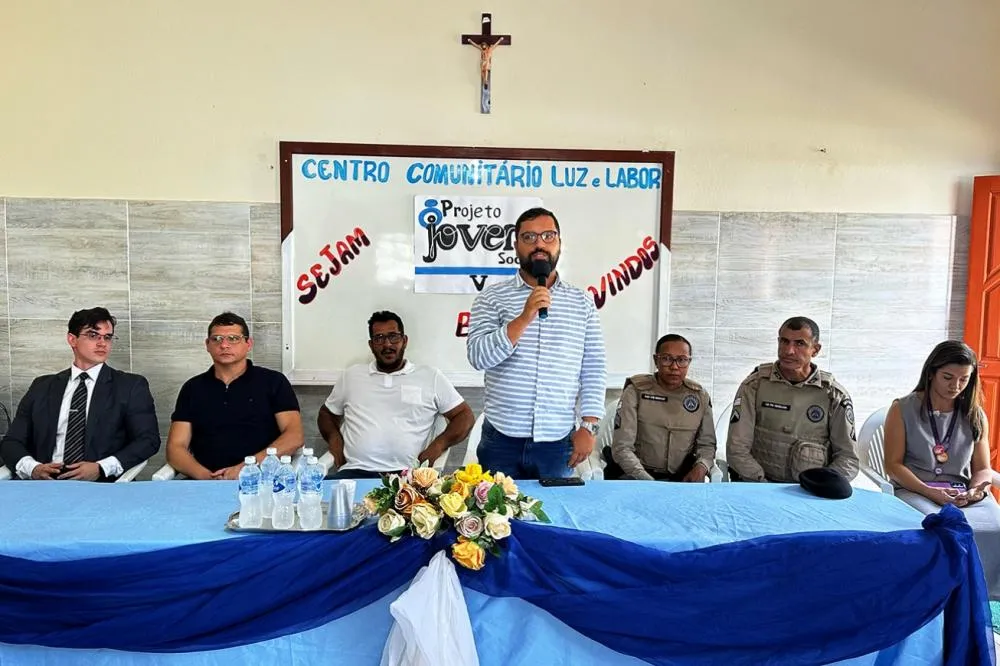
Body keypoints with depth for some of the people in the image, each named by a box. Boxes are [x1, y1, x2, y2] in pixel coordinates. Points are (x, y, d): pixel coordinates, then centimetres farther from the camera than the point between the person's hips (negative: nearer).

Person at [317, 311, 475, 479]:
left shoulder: (431, 377, 12)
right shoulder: (351, 375, 20)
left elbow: (464, 415, 13)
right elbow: (326, 413, 31)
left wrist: (439, 444, -5)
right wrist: (334, 438, 8)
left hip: (405, 475, -1)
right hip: (355, 472, 2)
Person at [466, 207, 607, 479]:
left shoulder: (582, 302, 6)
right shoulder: (492, 298, 1)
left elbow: (594, 370, 5)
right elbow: (478, 356, -12)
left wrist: (588, 426, -2)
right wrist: (524, 318, -21)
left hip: (558, 443, 1)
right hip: (502, 440, -1)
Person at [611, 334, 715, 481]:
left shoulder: (700, 396, 9)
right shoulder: (636, 391, -2)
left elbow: (707, 443, 15)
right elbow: (622, 447, -7)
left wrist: (701, 466, -8)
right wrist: (646, 480, -22)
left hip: (682, 478, 3)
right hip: (637, 476, -3)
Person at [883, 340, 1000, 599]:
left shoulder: (976, 417, 13)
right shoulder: (903, 410, 2)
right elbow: (893, 465, -2)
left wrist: (975, 490, -10)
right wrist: (929, 491, -15)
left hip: (965, 495, 3)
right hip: (914, 491, -3)